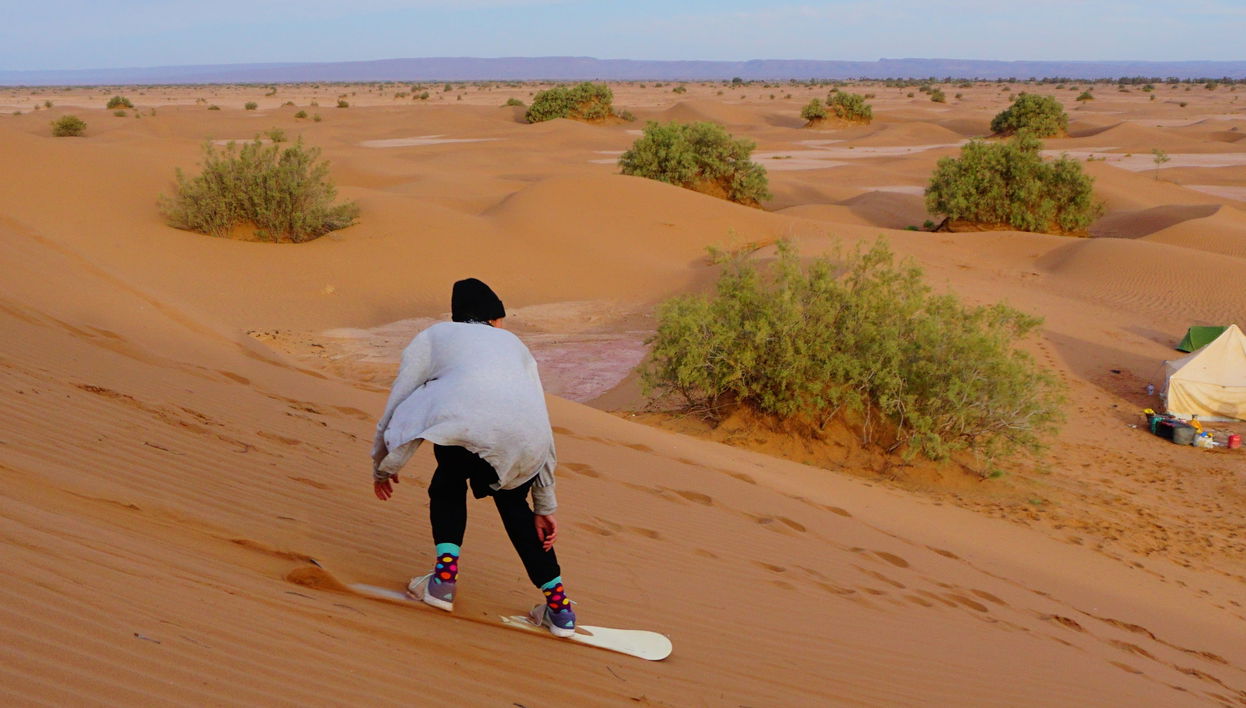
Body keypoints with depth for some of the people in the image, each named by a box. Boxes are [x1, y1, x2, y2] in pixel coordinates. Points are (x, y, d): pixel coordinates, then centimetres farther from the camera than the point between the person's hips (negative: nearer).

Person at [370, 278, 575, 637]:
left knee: (447, 487, 29)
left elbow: (397, 404, 28)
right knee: (512, 502, 28)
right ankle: (558, 606, 28)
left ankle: (443, 578, 16)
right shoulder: (514, 343, 39)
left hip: (466, 421, -3)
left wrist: (382, 466, 43)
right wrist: (545, 506, 37)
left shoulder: (433, 335, 33)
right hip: (526, 435, 3)